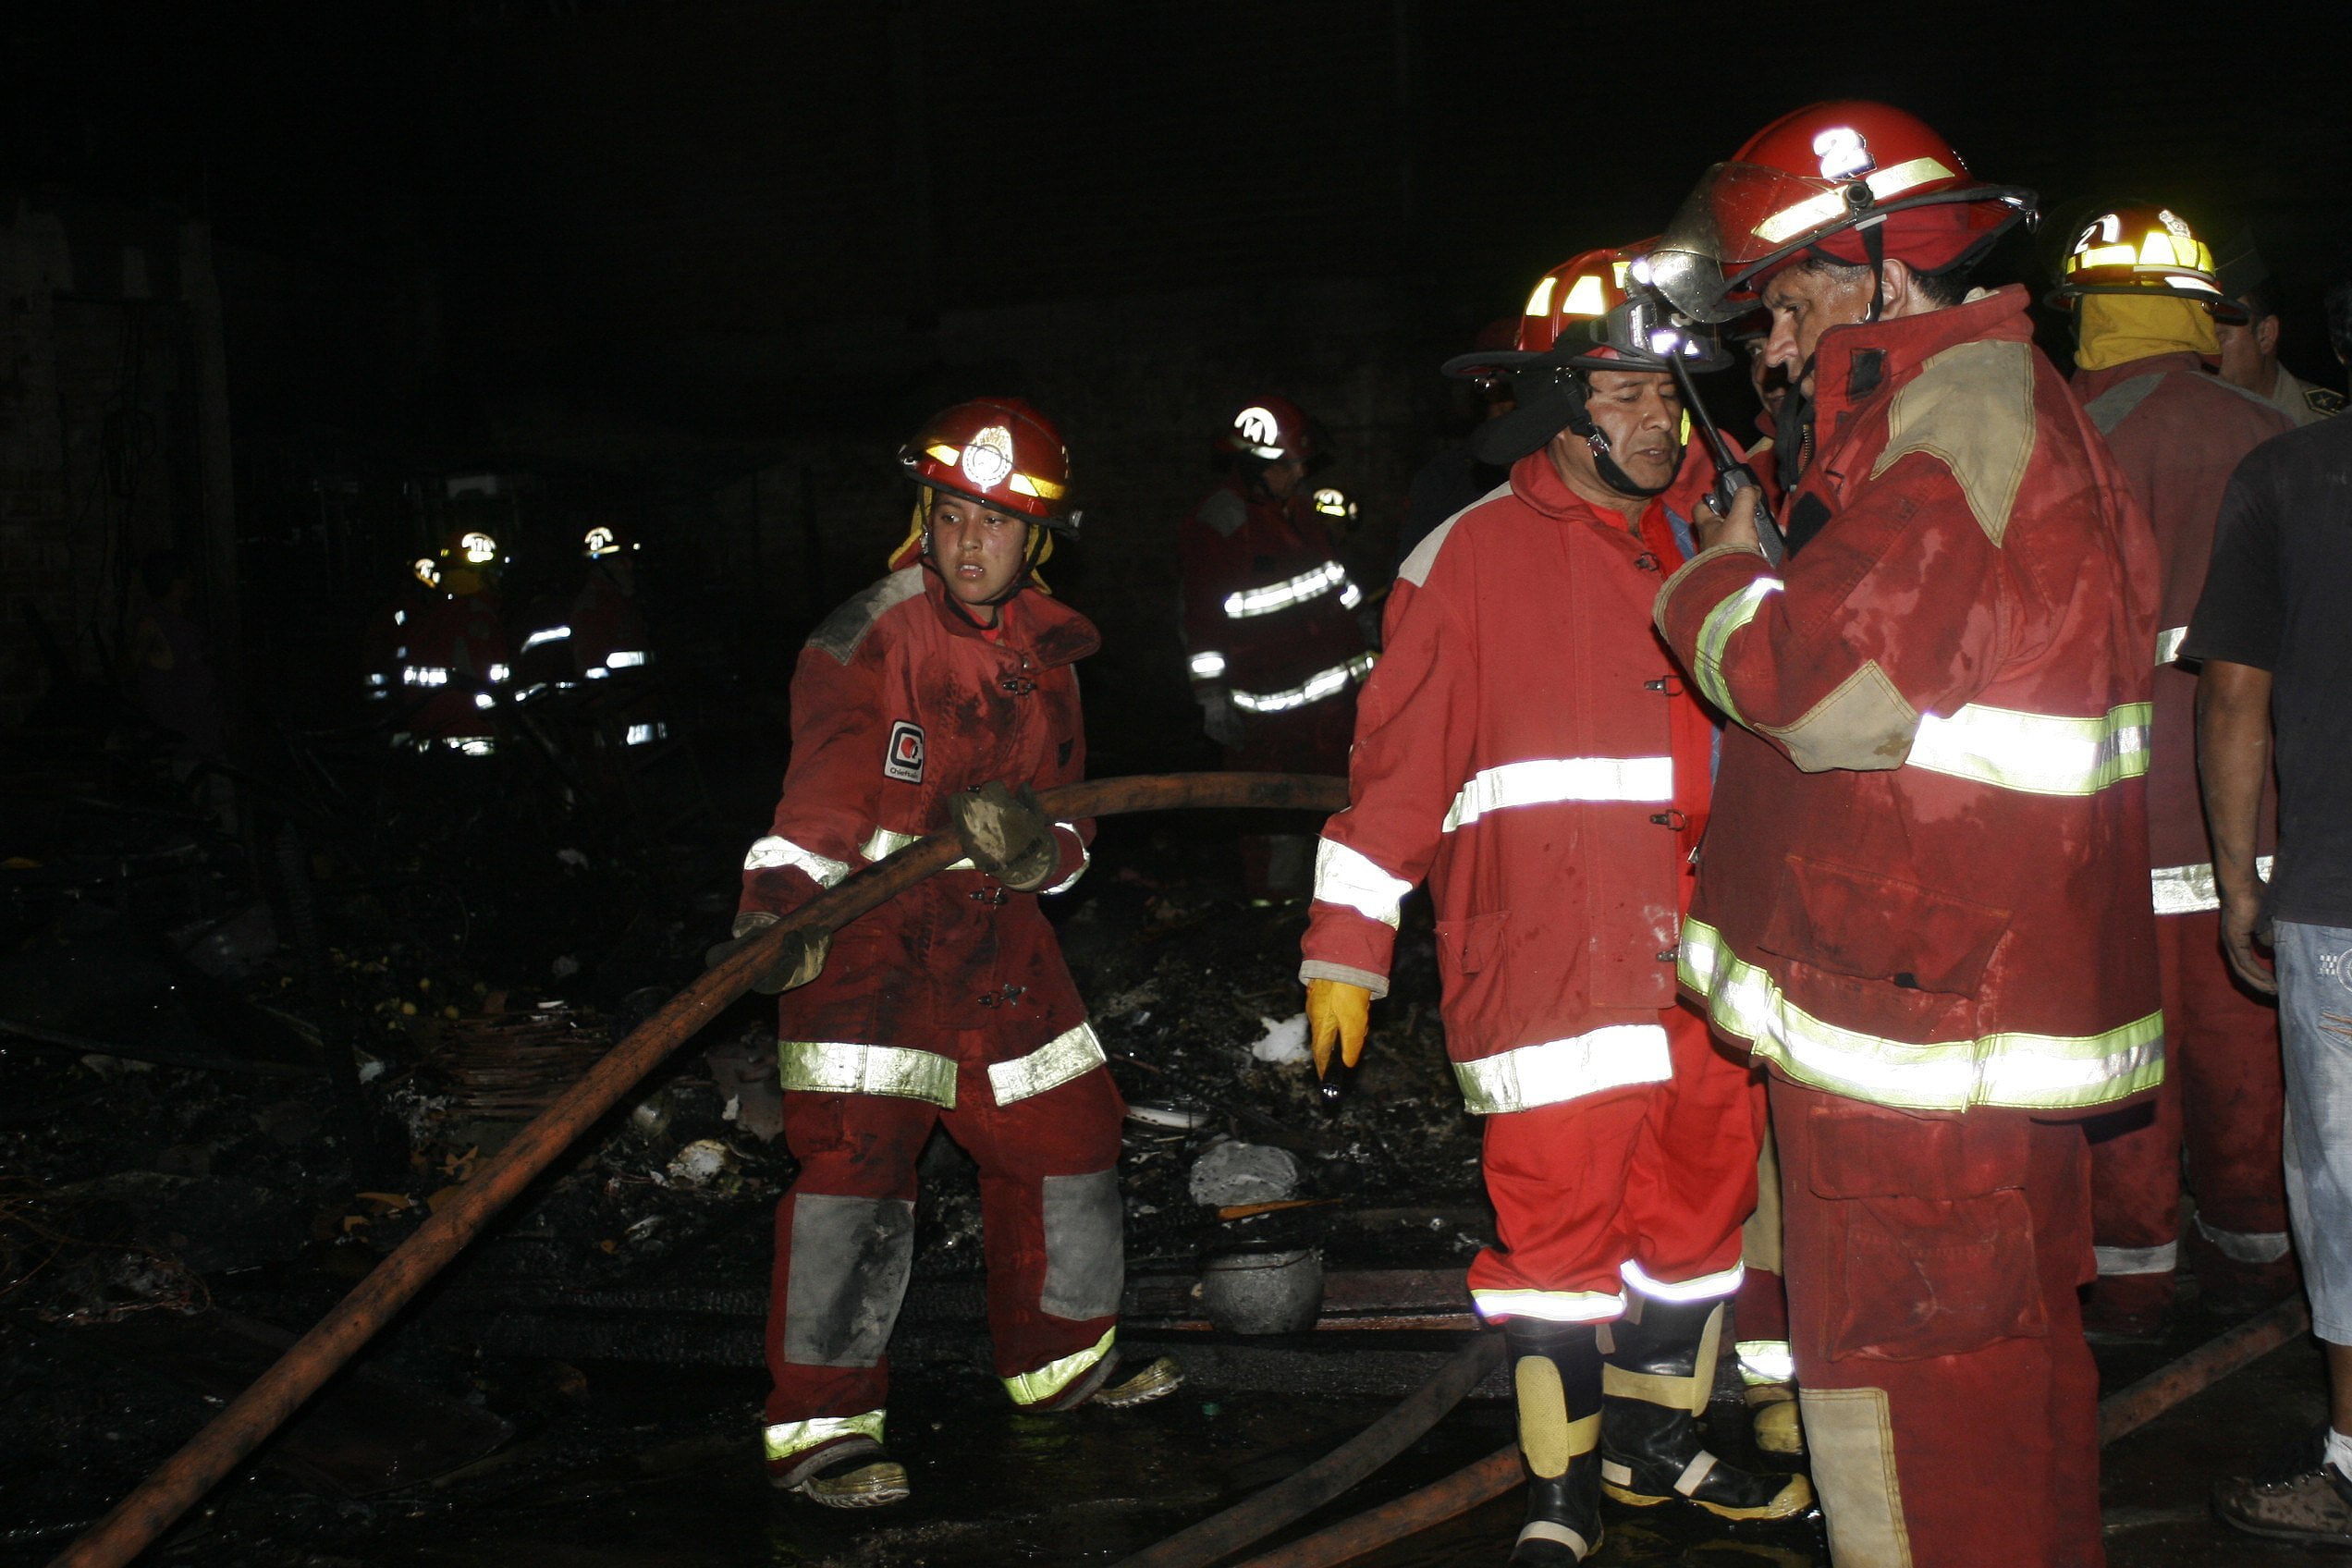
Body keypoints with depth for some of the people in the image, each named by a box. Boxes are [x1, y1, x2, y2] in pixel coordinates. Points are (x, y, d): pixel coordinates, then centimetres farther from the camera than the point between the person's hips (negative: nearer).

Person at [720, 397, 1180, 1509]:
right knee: (855, 1165, -14)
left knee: (1068, 1131, 13)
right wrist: (780, 903, -41)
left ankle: (1062, 1357, 34)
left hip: (995, 935, 7)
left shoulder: (1045, 651, 7)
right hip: (865, 931, -7)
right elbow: (824, 787, -24)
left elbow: (1066, 823, 6)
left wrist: (1033, 842, -17)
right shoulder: (871, 639, -13)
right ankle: (821, 1423, -1)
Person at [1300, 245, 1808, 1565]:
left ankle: (1657, 1440, 33)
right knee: (1562, 1209, -4)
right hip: (1552, 946, -6)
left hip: (1704, 946, 6)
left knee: (1706, 1186, 13)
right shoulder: (1475, 556, -3)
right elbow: (1399, 754, -4)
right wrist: (1347, 948, -6)